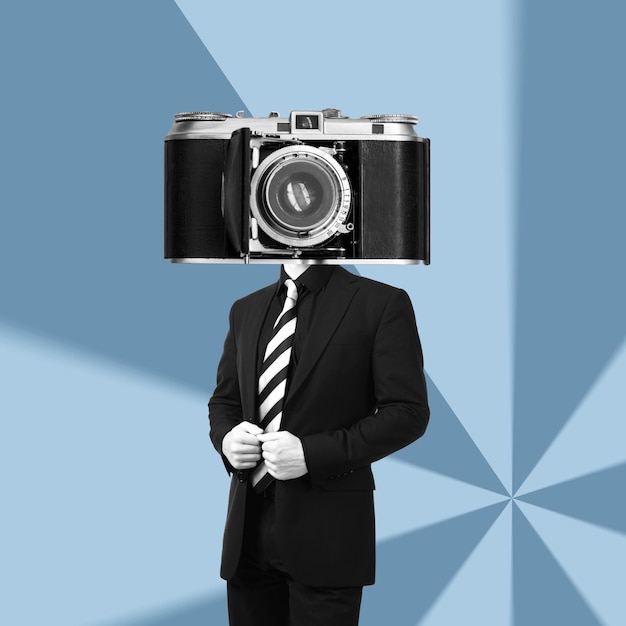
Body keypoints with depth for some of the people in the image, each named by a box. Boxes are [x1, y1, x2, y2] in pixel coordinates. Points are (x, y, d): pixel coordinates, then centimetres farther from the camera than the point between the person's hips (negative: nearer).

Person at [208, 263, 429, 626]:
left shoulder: (382, 304, -3)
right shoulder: (246, 310, 14)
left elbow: (408, 412, -8)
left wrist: (311, 454, -17)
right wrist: (226, 438, -4)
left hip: (327, 531, -5)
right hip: (248, 525, 5)